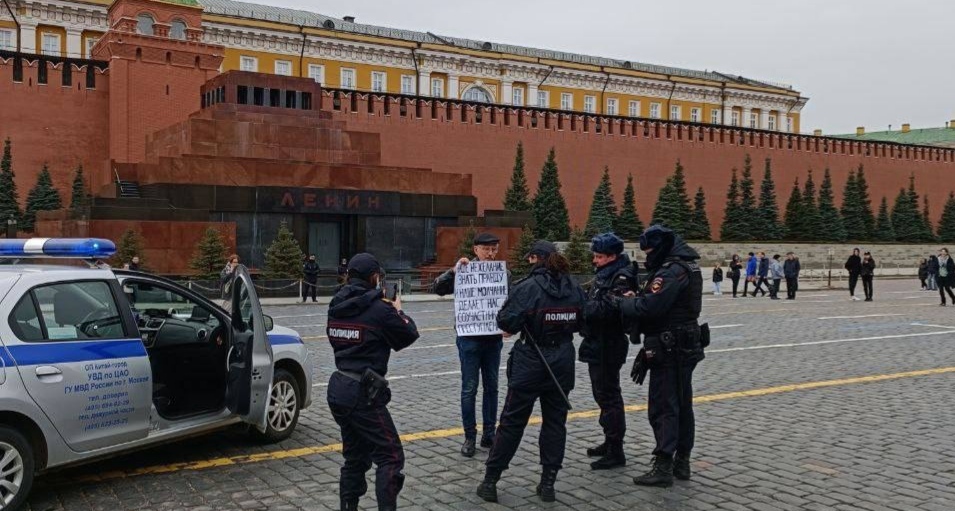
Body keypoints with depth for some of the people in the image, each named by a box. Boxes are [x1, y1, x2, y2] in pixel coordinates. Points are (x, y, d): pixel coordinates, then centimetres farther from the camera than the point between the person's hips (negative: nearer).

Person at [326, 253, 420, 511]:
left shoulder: (336, 307, 6)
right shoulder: (380, 309, -15)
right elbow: (409, 336, -2)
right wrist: (398, 311, 17)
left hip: (338, 388, 8)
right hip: (363, 394, -8)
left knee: (355, 456, 19)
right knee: (390, 457, -1)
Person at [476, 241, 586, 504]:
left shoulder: (527, 287, -14)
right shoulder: (574, 288, 3)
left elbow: (507, 322, -18)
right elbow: (583, 321, 11)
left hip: (530, 363, -4)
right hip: (562, 363, 4)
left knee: (512, 422, 5)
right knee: (555, 421, 12)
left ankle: (490, 481, 13)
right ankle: (548, 483, 15)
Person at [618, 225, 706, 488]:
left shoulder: (671, 271, -19)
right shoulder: (685, 264, 14)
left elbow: (649, 307, -27)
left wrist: (623, 303, -11)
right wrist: (634, 300, -3)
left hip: (670, 350, -10)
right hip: (685, 346, 10)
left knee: (662, 407, -4)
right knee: (682, 405, 15)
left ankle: (663, 467, 0)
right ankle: (682, 462, 23)